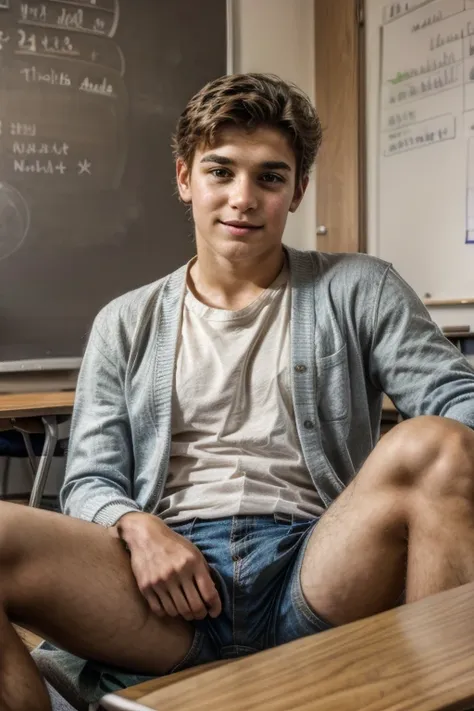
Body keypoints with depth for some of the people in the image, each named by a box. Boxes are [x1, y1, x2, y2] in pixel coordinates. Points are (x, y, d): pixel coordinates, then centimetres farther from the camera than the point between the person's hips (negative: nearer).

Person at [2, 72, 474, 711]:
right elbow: (91, 481, 11)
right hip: (176, 580, 1)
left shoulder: (355, 291, 12)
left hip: (312, 569, 0)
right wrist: (140, 528, -12)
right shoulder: (126, 324, 15)